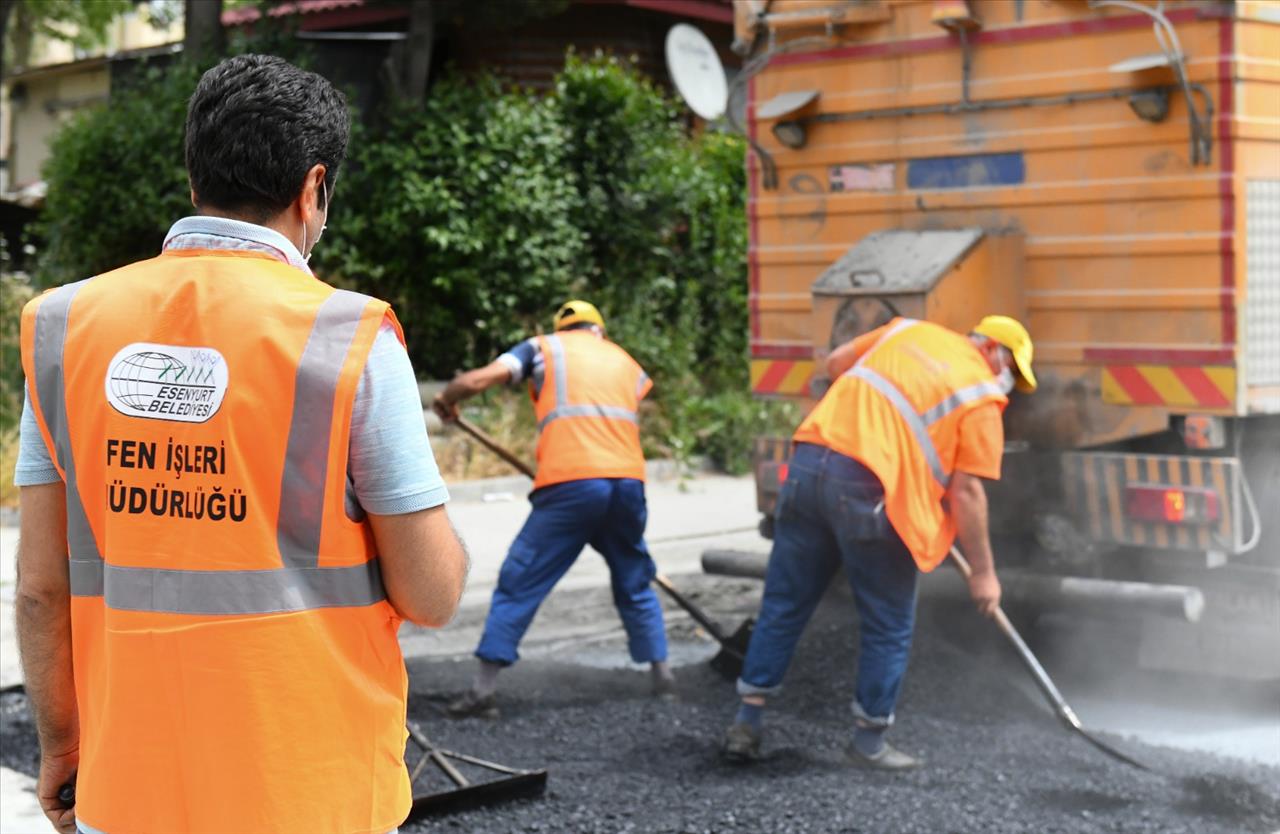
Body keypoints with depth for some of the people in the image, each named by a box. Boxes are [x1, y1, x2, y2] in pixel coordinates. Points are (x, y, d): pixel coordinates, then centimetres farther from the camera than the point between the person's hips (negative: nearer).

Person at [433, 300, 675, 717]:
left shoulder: (544, 347, 17)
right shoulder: (626, 361, 28)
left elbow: (477, 380, 5)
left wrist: (446, 399, 23)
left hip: (569, 483, -3)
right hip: (627, 479, 3)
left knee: (519, 582, 5)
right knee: (635, 583, 23)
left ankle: (484, 687, 2)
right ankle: (662, 675, 23)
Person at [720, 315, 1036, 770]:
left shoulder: (909, 330, 19)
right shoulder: (982, 399, 4)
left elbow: (836, 363, 24)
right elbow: (966, 492, -1)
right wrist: (983, 572, 5)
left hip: (809, 461, 6)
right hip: (869, 490, -6)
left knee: (783, 605, 14)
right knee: (889, 628, 11)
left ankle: (746, 723, 19)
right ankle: (869, 741, 18)